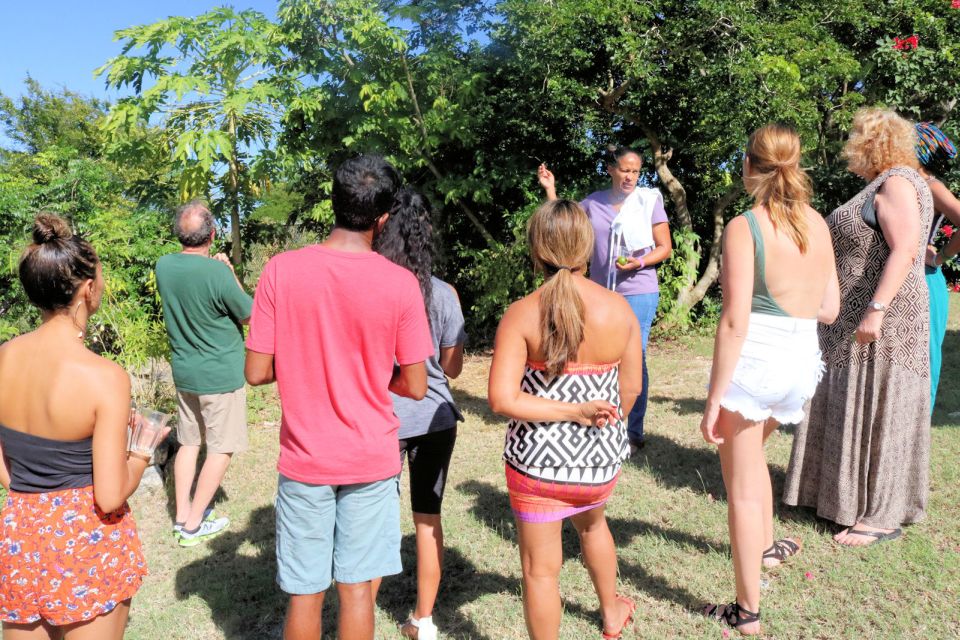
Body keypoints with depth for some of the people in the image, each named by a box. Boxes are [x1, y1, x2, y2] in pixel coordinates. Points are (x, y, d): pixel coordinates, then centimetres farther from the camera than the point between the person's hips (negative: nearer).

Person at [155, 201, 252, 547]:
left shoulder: (163, 266, -4)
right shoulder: (218, 273, -25)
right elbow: (248, 313, -9)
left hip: (184, 372, 7)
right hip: (221, 375, -6)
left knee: (188, 443, 18)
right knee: (221, 449, 7)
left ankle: (182, 515, 27)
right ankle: (193, 524, 13)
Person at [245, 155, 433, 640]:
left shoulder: (281, 270, -11)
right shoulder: (400, 283, -11)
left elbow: (257, 372, -8)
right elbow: (415, 387, -7)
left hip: (304, 458, 0)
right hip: (372, 459, 0)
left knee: (304, 592, 14)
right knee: (357, 586, 13)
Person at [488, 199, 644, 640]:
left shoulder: (522, 314, -16)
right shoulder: (620, 309, -9)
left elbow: (502, 399, -23)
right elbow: (631, 390, 1)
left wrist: (574, 413, -16)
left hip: (537, 461, -4)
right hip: (601, 460, 5)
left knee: (541, 569, 12)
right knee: (592, 524, 34)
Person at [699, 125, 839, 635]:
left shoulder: (744, 227, -14)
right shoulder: (817, 224, 4)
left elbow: (734, 320, -19)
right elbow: (829, 309, 10)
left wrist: (714, 398, -15)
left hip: (752, 362, -7)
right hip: (803, 362, 7)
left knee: (742, 489, 7)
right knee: (750, 450, 33)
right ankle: (766, 545, 49)